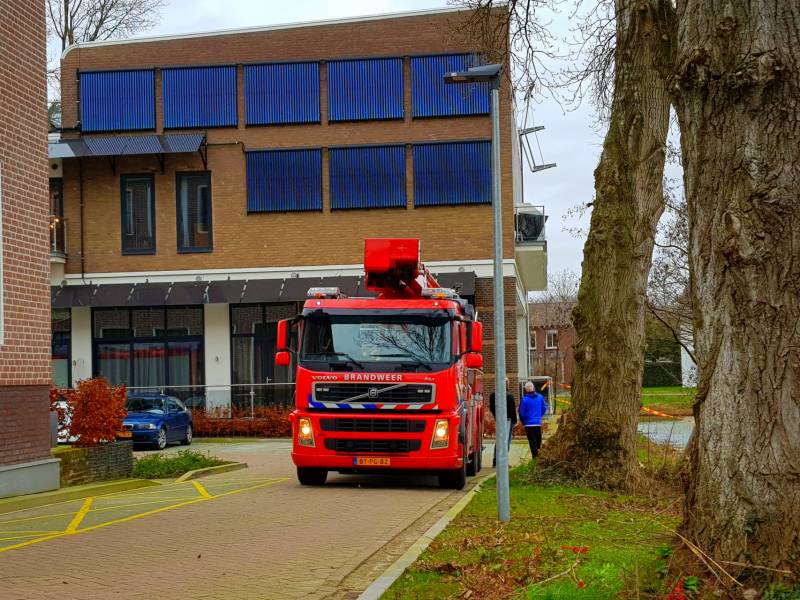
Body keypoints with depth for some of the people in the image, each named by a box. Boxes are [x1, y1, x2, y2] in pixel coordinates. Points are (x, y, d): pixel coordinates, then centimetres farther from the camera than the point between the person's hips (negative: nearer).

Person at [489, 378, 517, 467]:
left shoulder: (493, 395, 3)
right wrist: (514, 420, -2)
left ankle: (495, 461, 14)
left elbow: (491, 408, 12)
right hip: (507, 420, -6)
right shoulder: (509, 395, -14)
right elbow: (512, 409, -12)